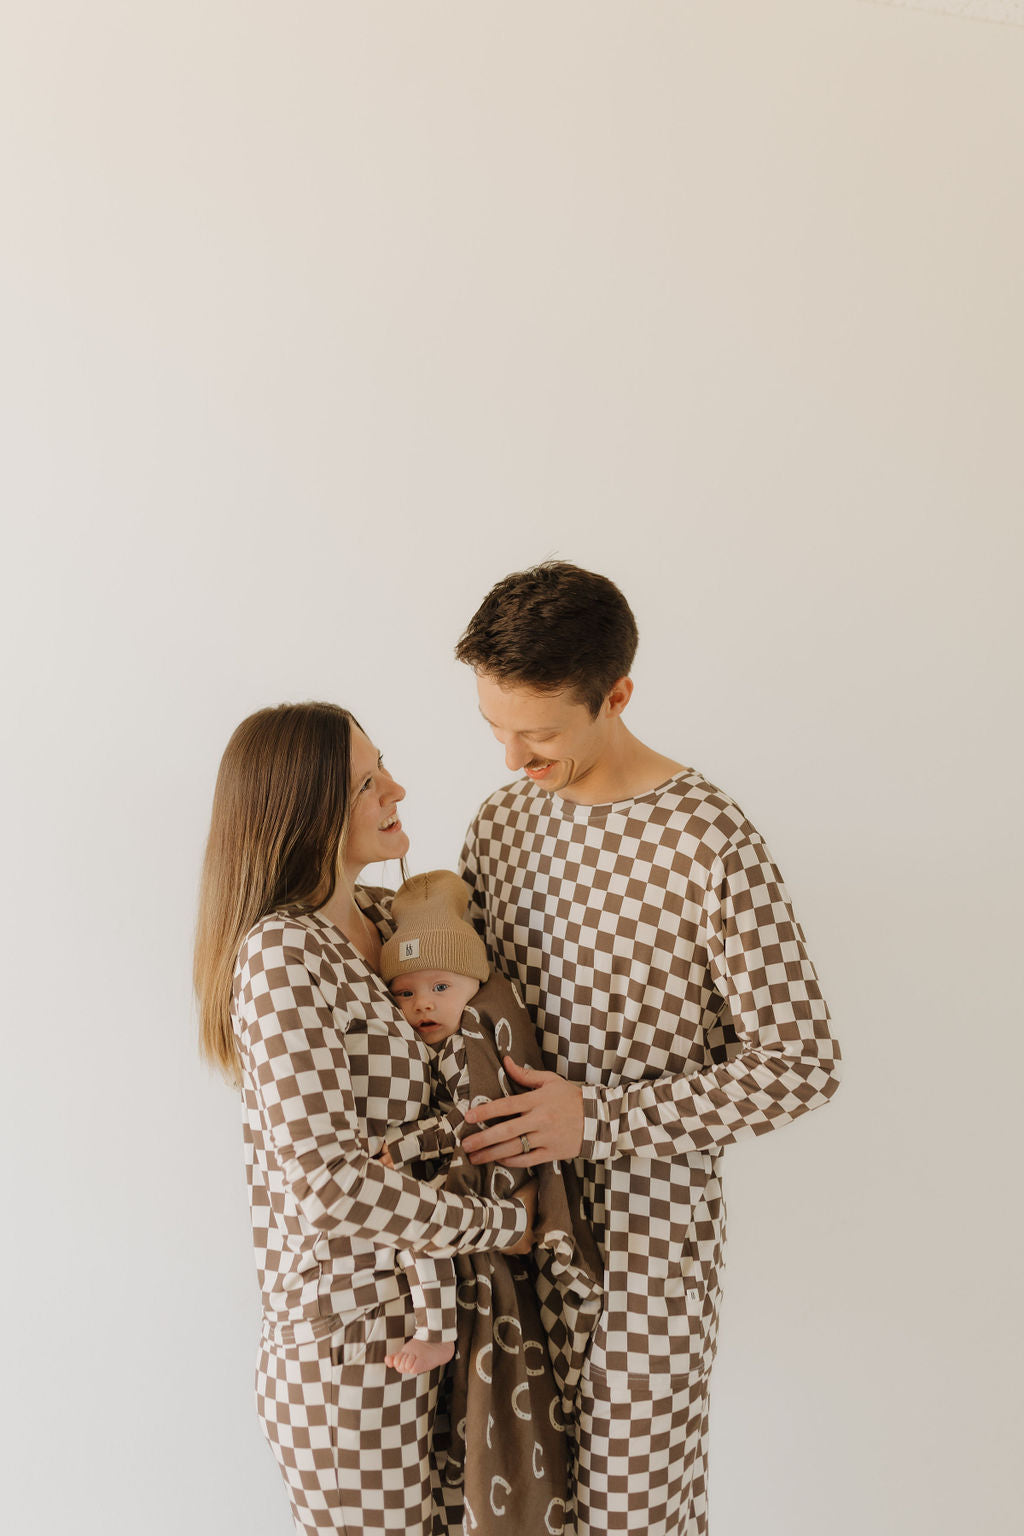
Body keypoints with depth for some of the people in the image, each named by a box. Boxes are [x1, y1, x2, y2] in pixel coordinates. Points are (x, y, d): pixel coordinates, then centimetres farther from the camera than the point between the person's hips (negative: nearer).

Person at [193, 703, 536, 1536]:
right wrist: (503, 1222, -18)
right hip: (349, 1335, -8)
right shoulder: (281, 956, -24)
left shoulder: (382, 913, 2)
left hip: (424, 1307, 8)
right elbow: (328, 1179, -28)